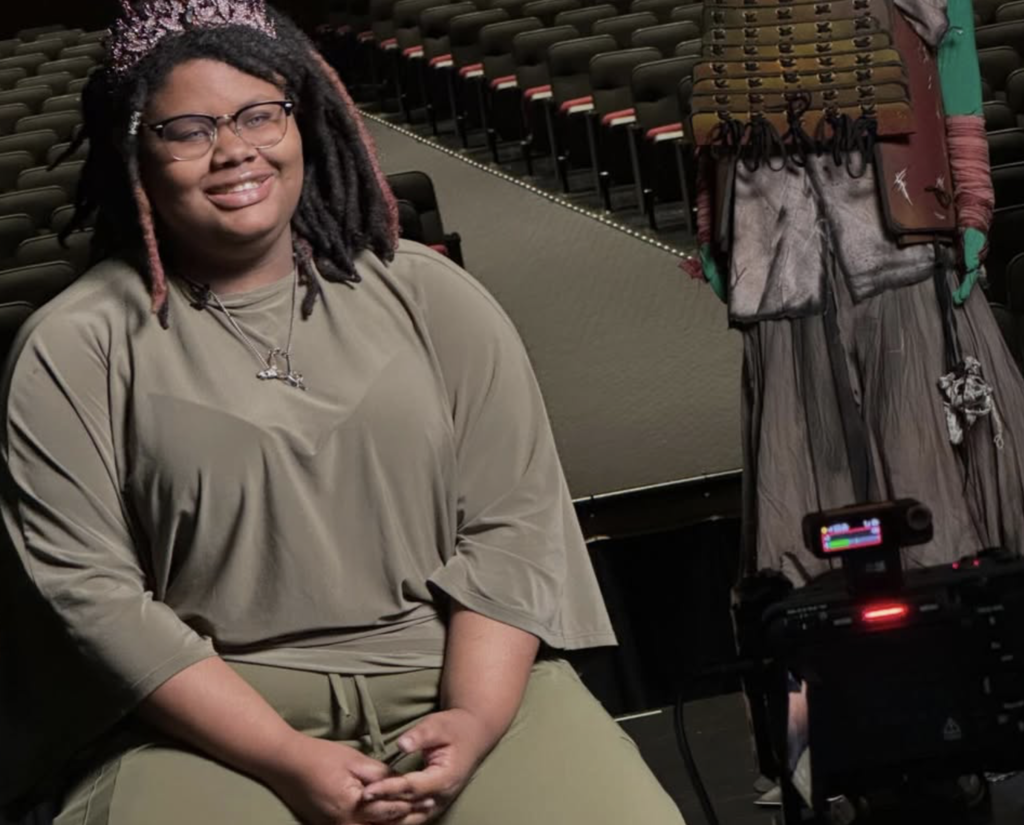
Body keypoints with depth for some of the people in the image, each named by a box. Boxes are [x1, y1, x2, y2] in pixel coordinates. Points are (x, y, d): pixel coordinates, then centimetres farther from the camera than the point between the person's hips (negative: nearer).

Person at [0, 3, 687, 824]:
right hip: (215, 713, -1)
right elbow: (90, 589, -7)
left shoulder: (432, 298, 6)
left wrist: (475, 719, -13)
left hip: (457, 674, 1)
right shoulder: (74, 350, -1)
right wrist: (284, 759, -15)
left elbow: (510, 523, 3)